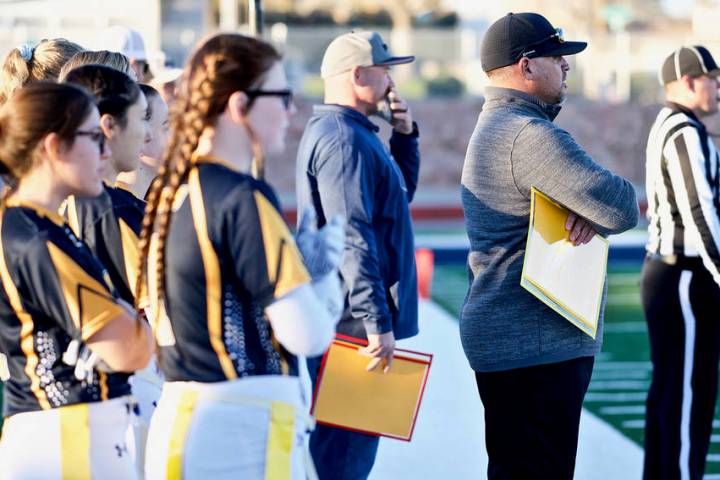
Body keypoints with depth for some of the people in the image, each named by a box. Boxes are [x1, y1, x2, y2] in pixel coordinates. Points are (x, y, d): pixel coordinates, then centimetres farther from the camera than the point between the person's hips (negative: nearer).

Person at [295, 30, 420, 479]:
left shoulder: (347, 132, 17)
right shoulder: (343, 139, -16)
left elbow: (401, 193, 27)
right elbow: (352, 238, -23)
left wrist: (405, 135, 12)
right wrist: (377, 322, -24)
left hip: (352, 323, 11)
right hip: (353, 323, -11)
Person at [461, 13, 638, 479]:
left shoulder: (497, 127, 18)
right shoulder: (530, 134, -18)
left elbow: (583, 185, 17)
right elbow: (622, 208, -23)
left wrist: (591, 210, -6)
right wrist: (601, 206, 0)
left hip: (504, 336, 11)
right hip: (536, 344, -11)